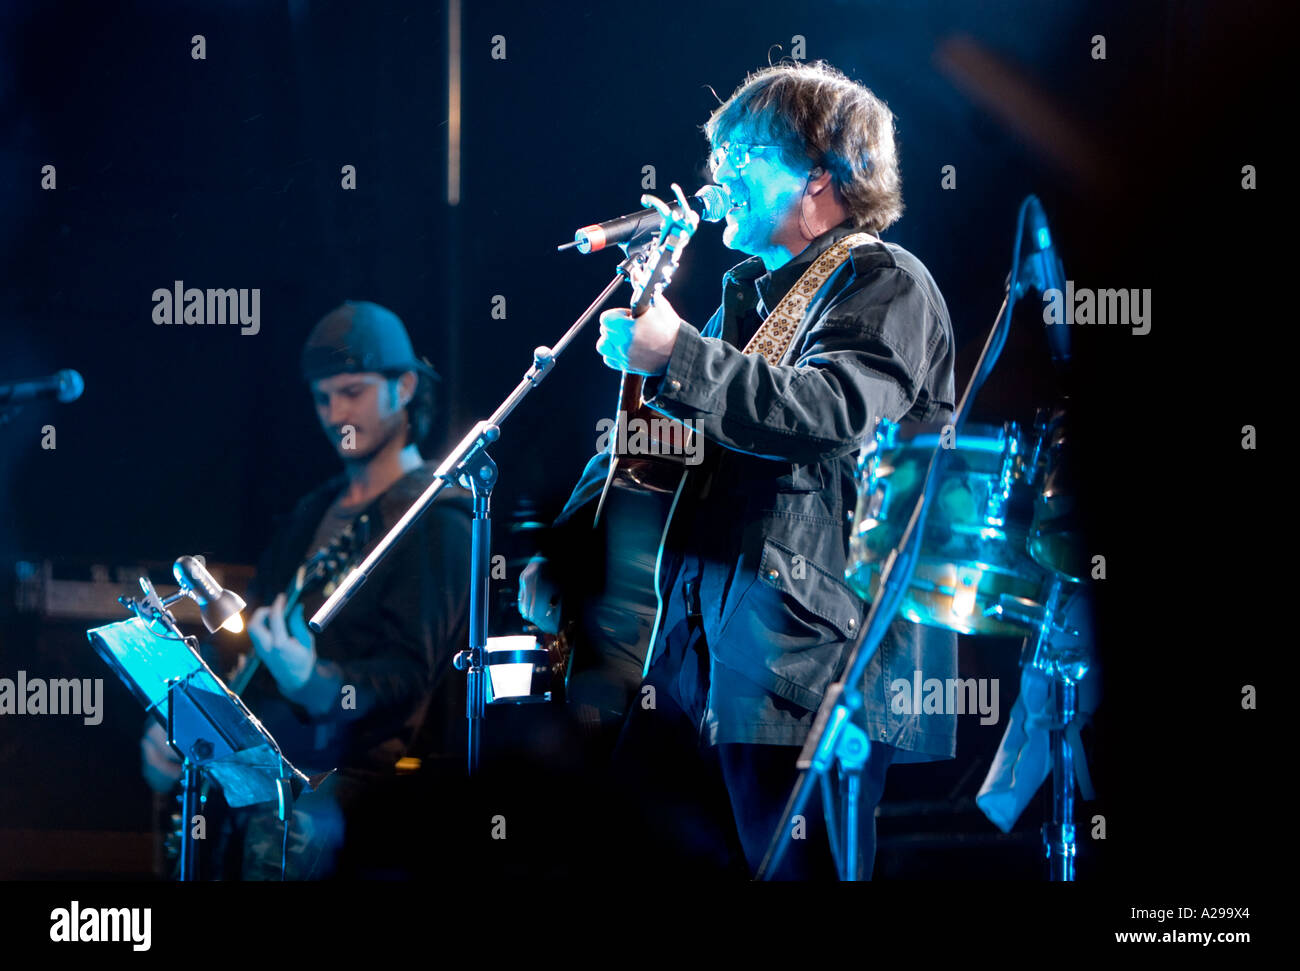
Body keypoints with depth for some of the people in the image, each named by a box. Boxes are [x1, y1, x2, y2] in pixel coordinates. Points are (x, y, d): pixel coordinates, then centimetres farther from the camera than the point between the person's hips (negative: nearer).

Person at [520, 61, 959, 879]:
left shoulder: (885, 286, -5)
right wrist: (563, 548, 19)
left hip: (808, 659, -9)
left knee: (797, 869, -8)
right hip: (703, 650, 9)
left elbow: (834, 412, -25)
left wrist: (676, 357, -31)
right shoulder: (752, 291, 22)